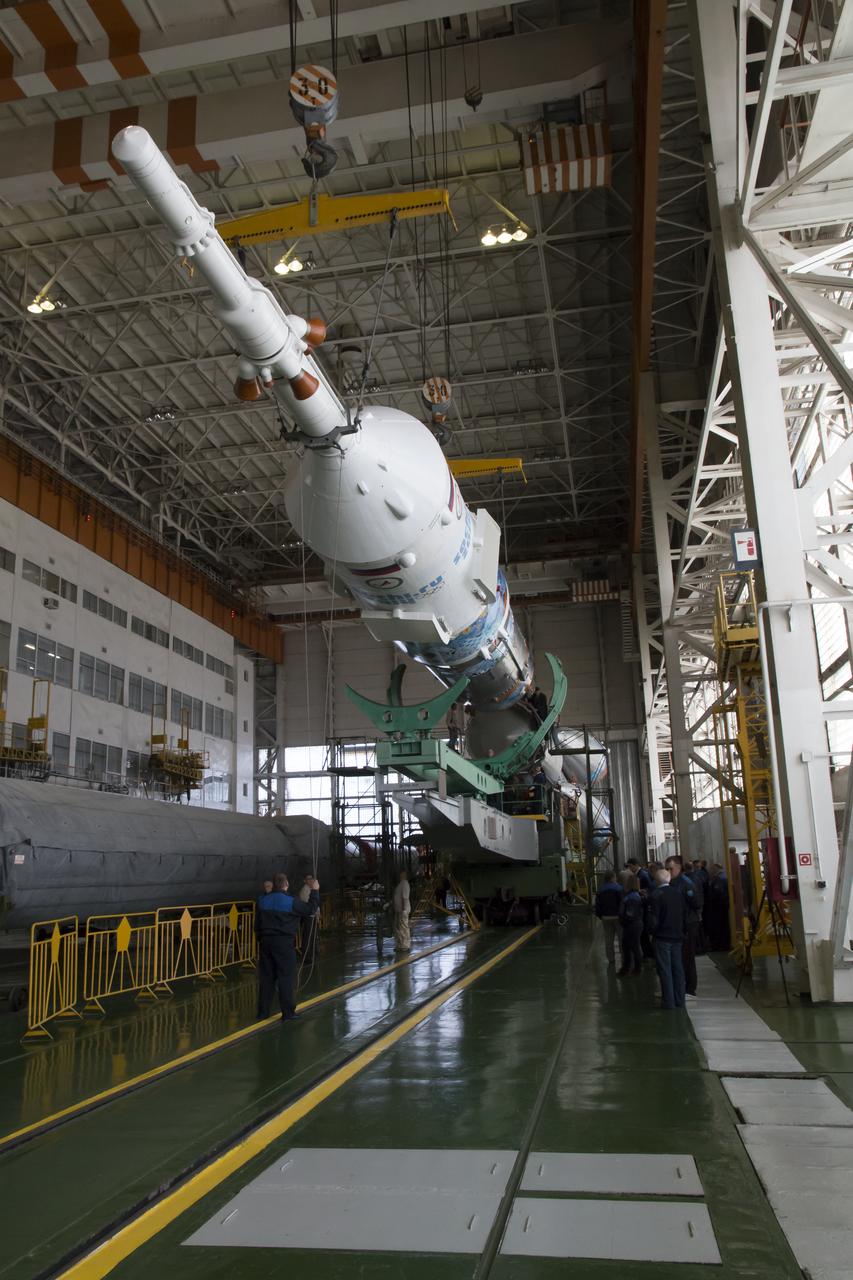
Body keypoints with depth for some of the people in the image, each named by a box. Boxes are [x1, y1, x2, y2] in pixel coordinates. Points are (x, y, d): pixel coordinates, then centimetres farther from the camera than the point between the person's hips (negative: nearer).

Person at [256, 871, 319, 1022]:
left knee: (266, 977, 12)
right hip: (284, 943, -5)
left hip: (265, 941, 5)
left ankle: (263, 1011, 17)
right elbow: (310, 910, -5)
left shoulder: (263, 900, 5)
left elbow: (257, 924, 11)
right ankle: (288, 1012, 4)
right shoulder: (291, 902, -12)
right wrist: (314, 891, 6)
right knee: (286, 977, 1)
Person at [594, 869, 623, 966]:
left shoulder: (600, 890, 6)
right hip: (617, 917, -4)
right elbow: (622, 903, -16)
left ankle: (611, 959, 12)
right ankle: (624, 959, 6)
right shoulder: (619, 888, -11)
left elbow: (597, 905, 7)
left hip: (606, 918, 4)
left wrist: (600, 916, 16)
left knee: (608, 939, 11)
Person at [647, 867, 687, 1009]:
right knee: (678, 968, 12)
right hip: (678, 937, 6)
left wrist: (652, 931, 2)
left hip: (662, 938, -6)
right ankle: (679, 1001, 17)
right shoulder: (678, 893, 2)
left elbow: (653, 920, -16)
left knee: (665, 970, 1)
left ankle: (669, 1002, 3)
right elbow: (685, 915, 6)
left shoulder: (656, 896, -16)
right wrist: (682, 931, 14)